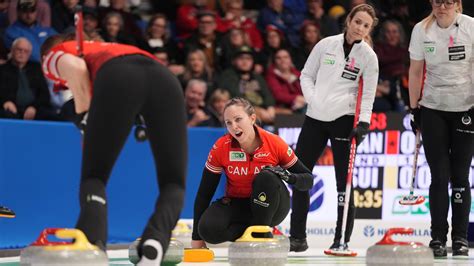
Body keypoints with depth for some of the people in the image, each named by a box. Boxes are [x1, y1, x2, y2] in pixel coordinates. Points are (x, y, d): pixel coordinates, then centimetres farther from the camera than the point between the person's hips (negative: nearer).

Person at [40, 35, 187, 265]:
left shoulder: (54, 56, 31)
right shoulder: (103, 47, 47)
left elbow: (76, 68, 6)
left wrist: (83, 115, 12)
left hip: (119, 78, -4)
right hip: (163, 76, 4)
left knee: (94, 176, 10)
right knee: (173, 183, 10)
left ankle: (92, 246, -18)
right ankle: (155, 243, -19)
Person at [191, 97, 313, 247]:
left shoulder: (274, 143, -17)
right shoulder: (221, 147, -15)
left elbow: (308, 180, -8)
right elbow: (204, 193, -8)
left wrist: (288, 176, -32)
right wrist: (197, 237, -8)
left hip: (270, 207, -1)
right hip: (237, 205, 1)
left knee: (266, 177, -34)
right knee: (209, 229, -30)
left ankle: (260, 233, -17)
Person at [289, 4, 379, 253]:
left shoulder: (368, 56, -1)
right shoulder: (326, 44, 3)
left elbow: (368, 94, -2)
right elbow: (307, 74, 11)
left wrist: (364, 122, -15)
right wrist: (312, 98, -4)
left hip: (344, 119, -3)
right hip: (315, 117, 3)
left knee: (343, 179, -4)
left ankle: (342, 239, 3)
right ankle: (297, 236, 13)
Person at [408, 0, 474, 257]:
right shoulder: (422, 30, -2)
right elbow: (415, 71, 6)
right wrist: (414, 108, 5)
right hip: (433, 109, 1)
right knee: (439, 176, -2)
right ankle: (438, 238, 5)